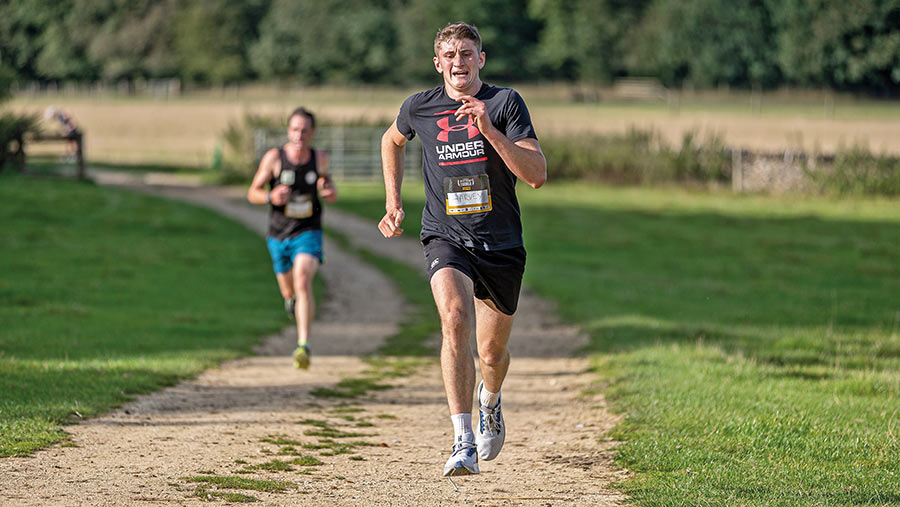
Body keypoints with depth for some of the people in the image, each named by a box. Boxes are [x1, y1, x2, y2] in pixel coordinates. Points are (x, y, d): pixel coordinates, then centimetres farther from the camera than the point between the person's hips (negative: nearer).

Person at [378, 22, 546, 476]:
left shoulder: (506, 103, -5)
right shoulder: (419, 108, 2)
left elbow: (537, 175, -14)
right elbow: (392, 140, 26)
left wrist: (490, 130, -24)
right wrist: (393, 204, 19)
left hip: (501, 244, 1)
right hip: (446, 238, -1)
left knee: (492, 352, 11)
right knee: (455, 319, -29)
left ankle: (490, 403, 50)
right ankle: (463, 443, -33)